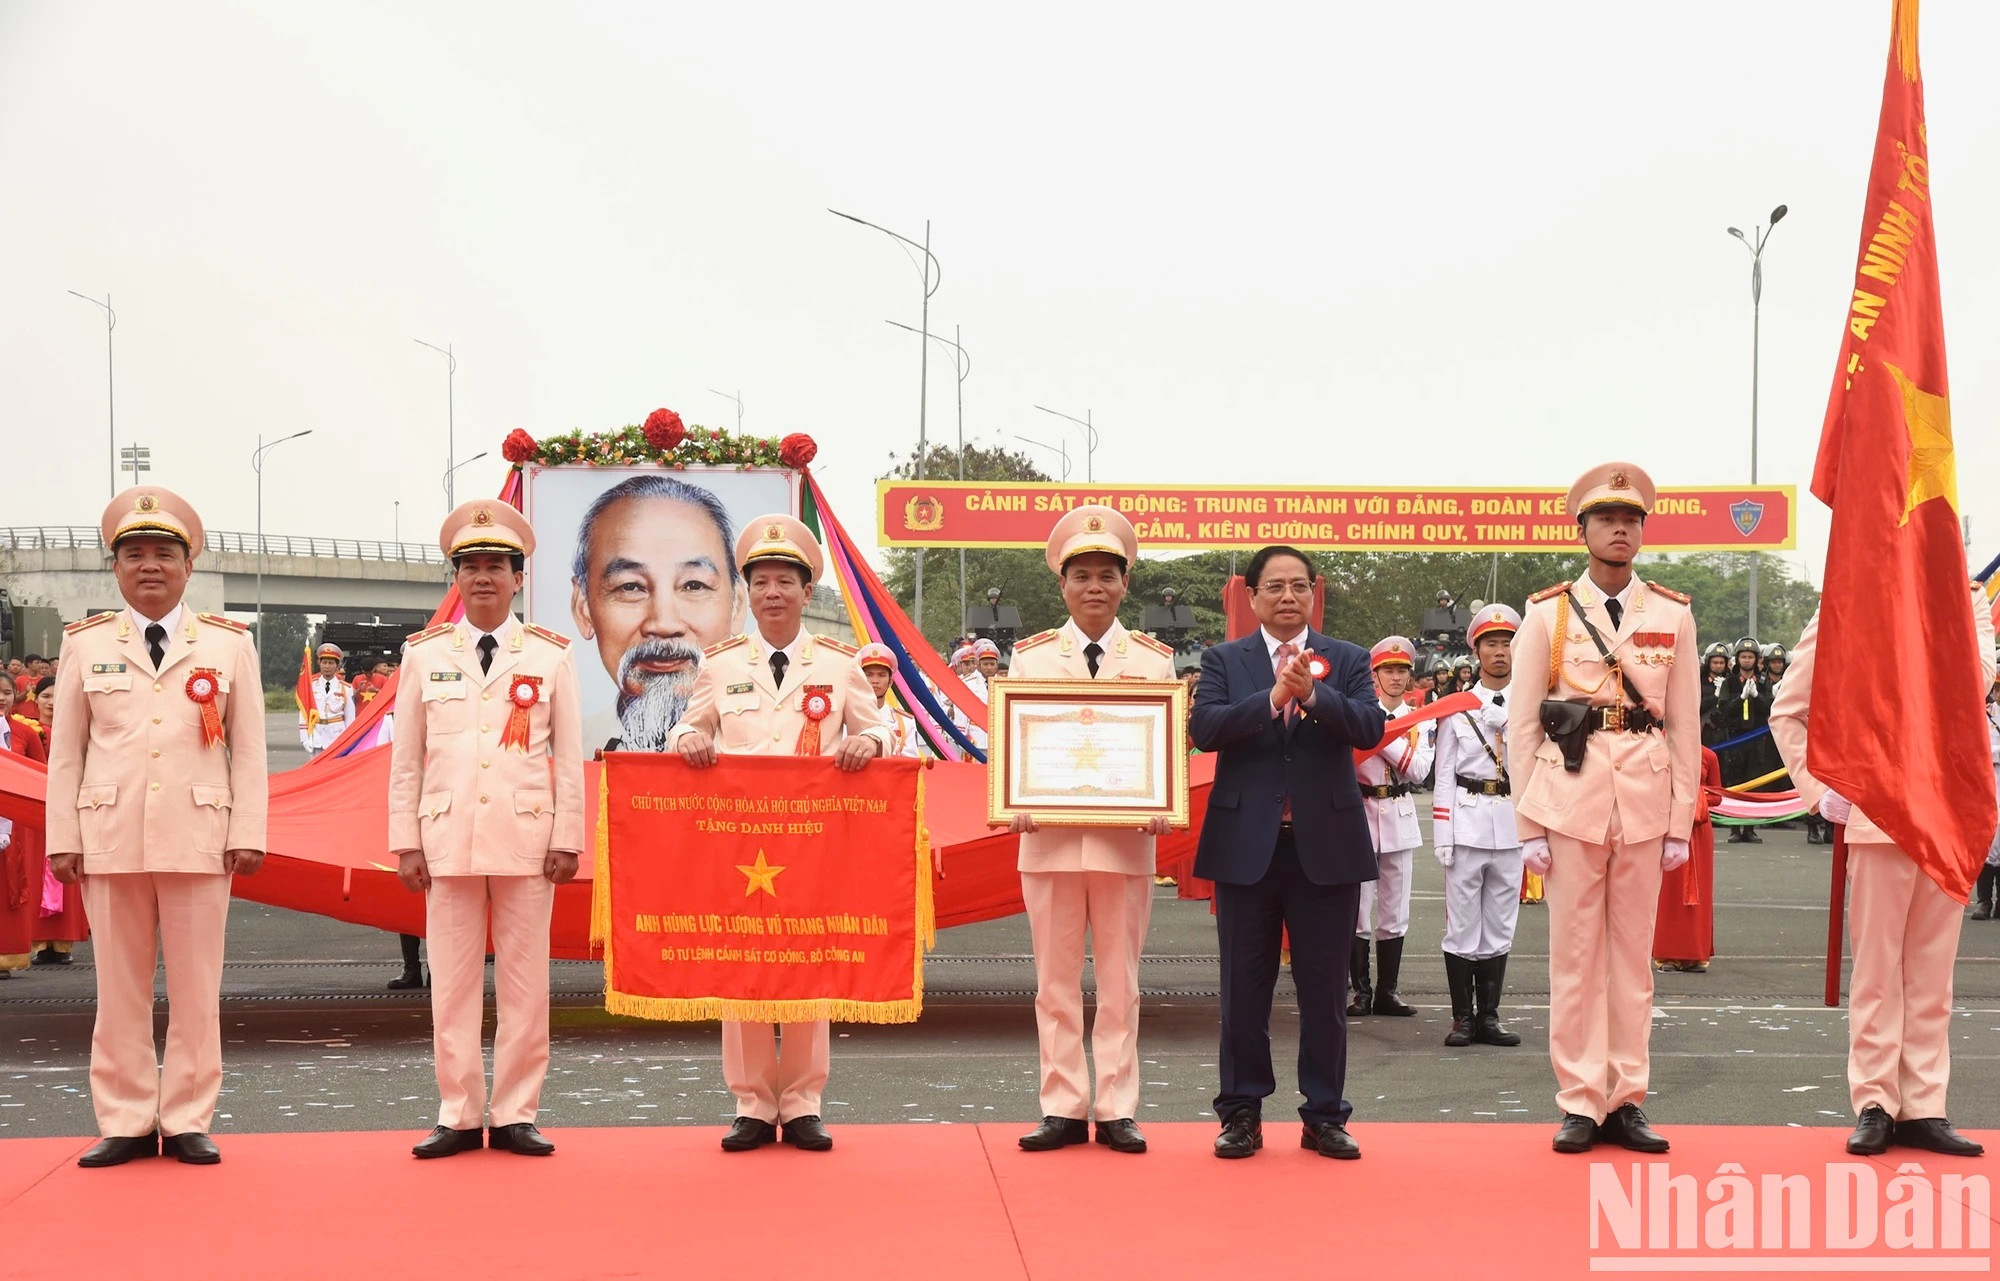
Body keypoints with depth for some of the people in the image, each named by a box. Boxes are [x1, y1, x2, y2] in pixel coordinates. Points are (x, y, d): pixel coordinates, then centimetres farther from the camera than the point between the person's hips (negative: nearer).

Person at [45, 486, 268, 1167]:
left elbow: (248, 749, 3)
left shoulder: (229, 645, 6)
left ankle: (187, 1122, 9)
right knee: (119, 988, 4)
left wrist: (248, 833, -3)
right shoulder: (85, 645, 8)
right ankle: (127, 1123, 11)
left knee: (197, 987, 2)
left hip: (198, 839, -1)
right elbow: (66, 749, 7)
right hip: (110, 838, 1)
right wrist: (61, 840, 2)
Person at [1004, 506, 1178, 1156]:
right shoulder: (1030, 657, 6)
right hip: (1050, 835, 0)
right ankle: (1063, 1108, 10)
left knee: (1120, 980, 4)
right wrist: (1015, 804, -14)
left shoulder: (1155, 659, 6)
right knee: (1055, 980, 4)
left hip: (1126, 839, 0)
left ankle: (1117, 1110, 10)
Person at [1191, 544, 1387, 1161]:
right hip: (1246, 845, 0)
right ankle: (1242, 1112, 16)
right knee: (1244, 988, 6)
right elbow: (1203, 728, -10)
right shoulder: (1224, 660, 6)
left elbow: (1370, 728, -9)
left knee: (1325, 989, 5)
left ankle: (1325, 1115, 14)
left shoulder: (1348, 661, 7)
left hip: (1326, 845, 0)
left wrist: (1313, 695, -23)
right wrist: (1273, 698, -21)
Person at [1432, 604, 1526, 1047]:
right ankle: (1463, 1018, 6)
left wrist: (1508, 726, -12)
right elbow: (1445, 776, 2)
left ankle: (1489, 1016, 14)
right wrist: (1442, 837, -4)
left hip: (1511, 824, 2)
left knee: (1500, 926, 7)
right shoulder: (1457, 709, 4)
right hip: (1467, 823, -2)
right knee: (1462, 925, -1)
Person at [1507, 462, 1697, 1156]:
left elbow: (1685, 727, 8)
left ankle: (1626, 1103, 12)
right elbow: (1521, 727, 3)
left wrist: (1681, 823, 3)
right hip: (1569, 797, -1)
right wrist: (1528, 825, -2)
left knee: (1633, 953, 6)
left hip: (1646, 799, 2)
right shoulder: (1547, 614, 4)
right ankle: (1580, 1104, 7)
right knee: (1574, 955, 1)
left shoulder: (1673, 615, 8)